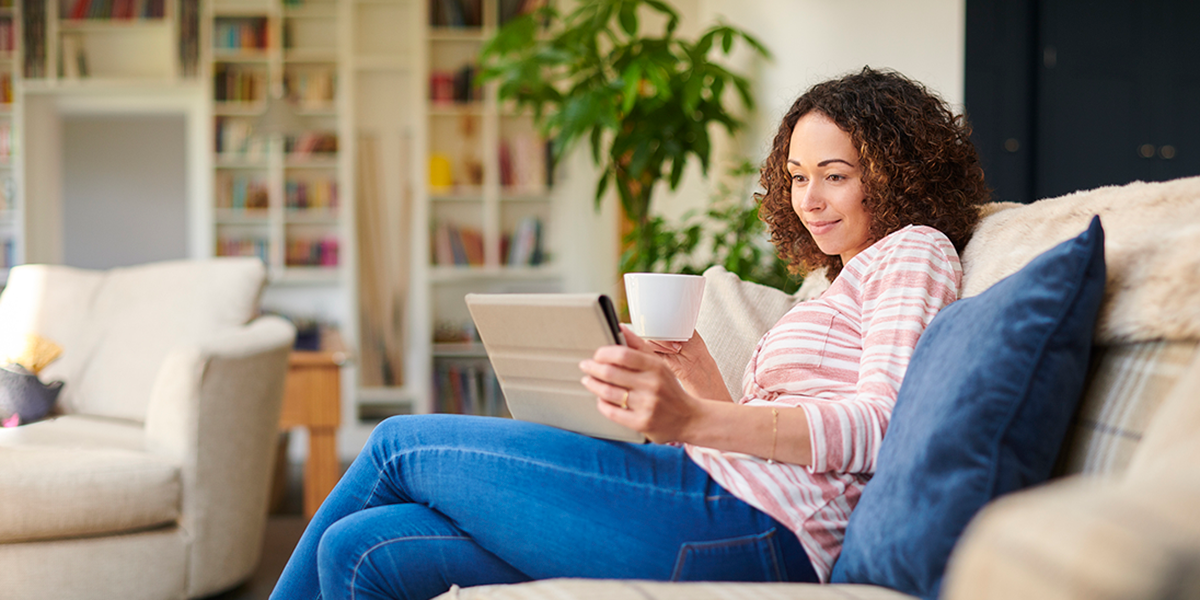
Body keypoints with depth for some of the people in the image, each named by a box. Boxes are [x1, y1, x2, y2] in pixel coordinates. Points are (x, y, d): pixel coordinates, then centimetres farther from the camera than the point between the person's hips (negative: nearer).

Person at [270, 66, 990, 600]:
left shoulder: (915, 250, 3)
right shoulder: (841, 283, 31)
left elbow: (881, 423, -16)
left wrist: (697, 420, -29)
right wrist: (700, 379, 7)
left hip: (751, 524, -9)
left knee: (400, 443, -1)